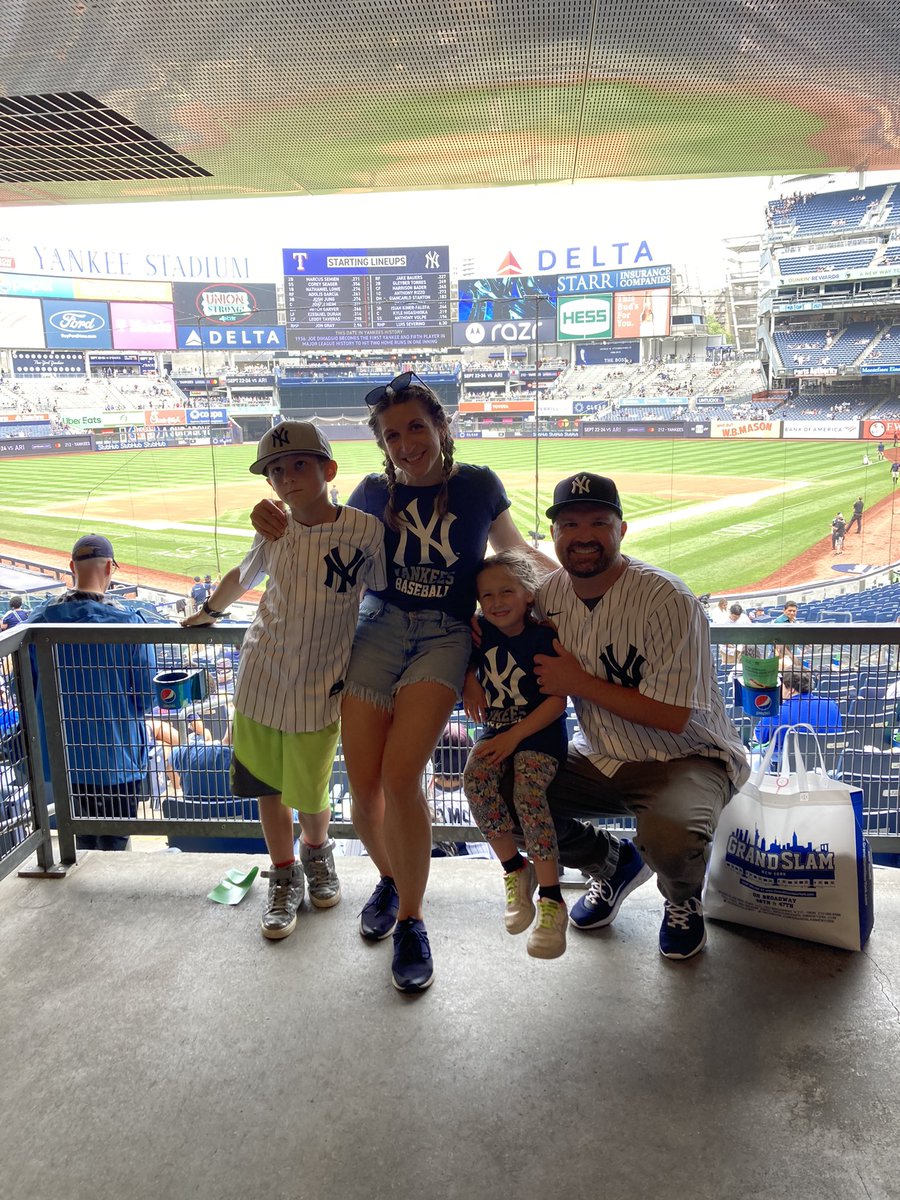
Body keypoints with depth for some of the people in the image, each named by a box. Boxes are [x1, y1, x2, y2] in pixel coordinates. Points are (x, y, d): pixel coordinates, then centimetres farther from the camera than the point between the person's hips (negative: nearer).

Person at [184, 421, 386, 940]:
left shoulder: (366, 530, -12)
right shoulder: (273, 531, -1)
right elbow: (244, 575, 18)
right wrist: (209, 612, 33)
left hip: (321, 688, -3)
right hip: (262, 681, 3)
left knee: (311, 793, 6)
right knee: (269, 788, 12)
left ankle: (318, 852, 40)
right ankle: (284, 876, 35)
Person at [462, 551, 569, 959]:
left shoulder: (544, 638, -13)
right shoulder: (482, 632, 2)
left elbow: (557, 701, -15)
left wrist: (513, 737, -19)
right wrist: (470, 681, -1)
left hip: (540, 734, -5)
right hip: (497, 730, 5)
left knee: (529, 796, -29)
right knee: (475, 779, -25)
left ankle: (551, 899, -15)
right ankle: (515, 869, -6)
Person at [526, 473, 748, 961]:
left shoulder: (667, 600, -23)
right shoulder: (549, 595, -4)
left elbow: (672, 717, -25)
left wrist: (580, 683, -21)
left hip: (687, 757, -6)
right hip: (601, 758, 6)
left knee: (668, 838, -36)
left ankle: (683, 900, 7)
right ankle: (615, 864, 18)